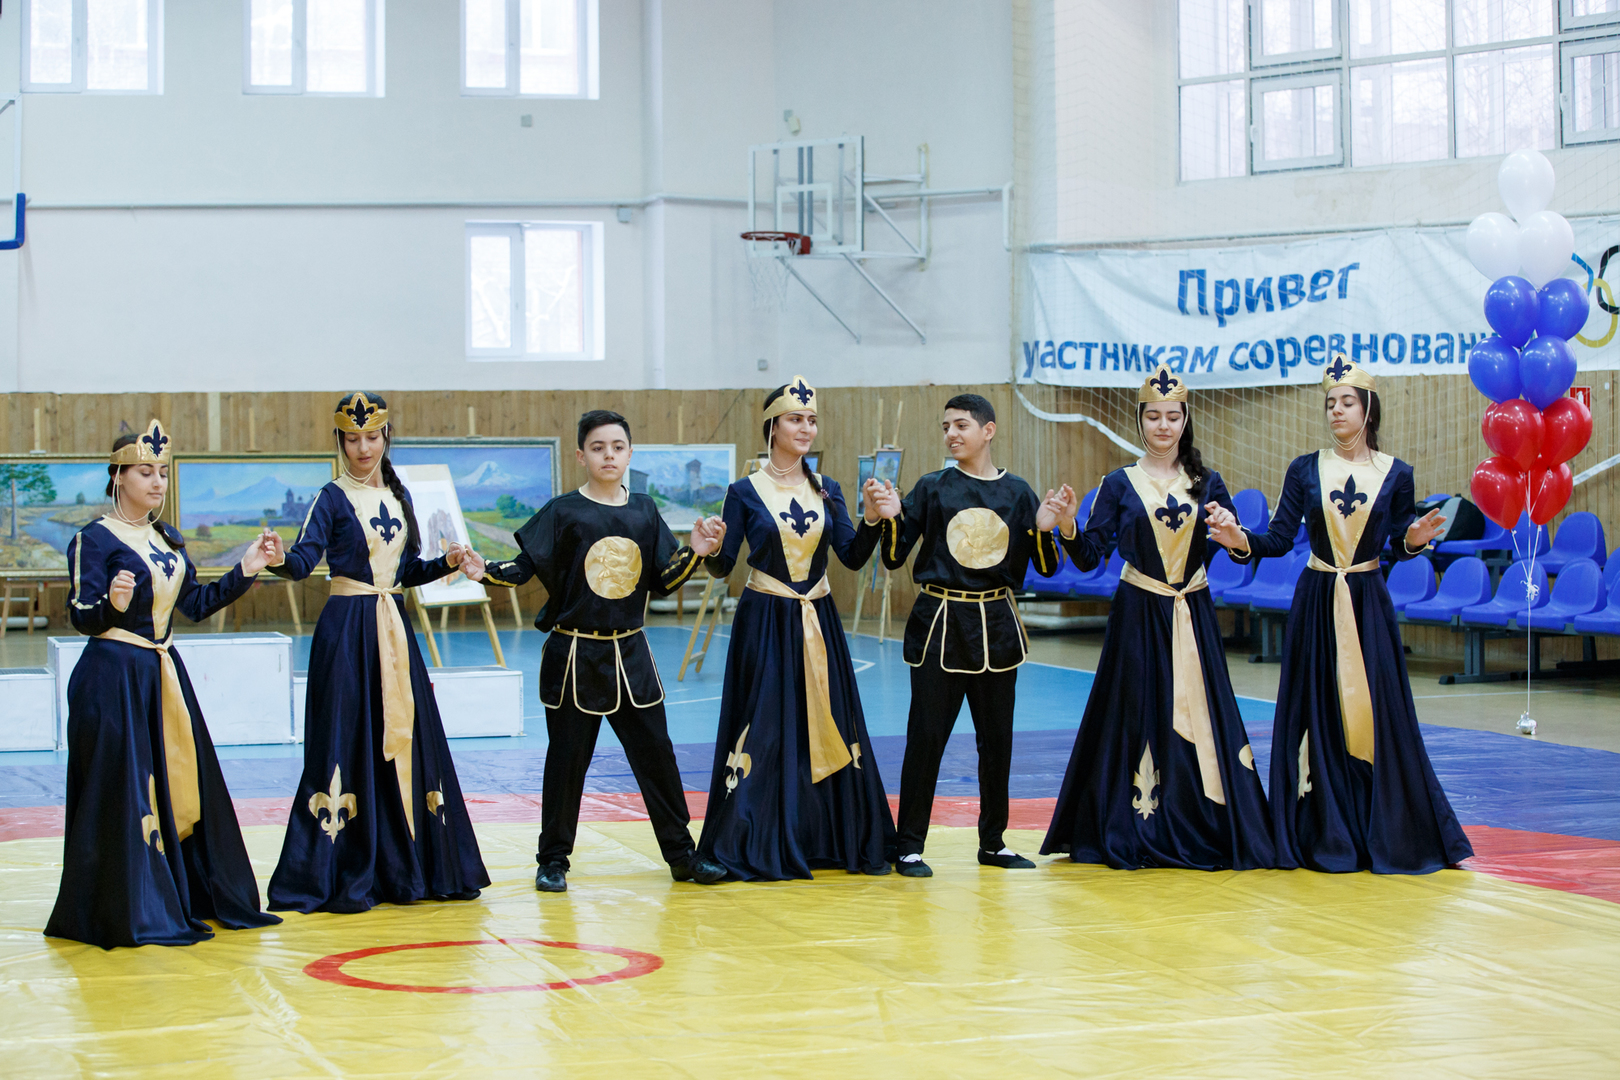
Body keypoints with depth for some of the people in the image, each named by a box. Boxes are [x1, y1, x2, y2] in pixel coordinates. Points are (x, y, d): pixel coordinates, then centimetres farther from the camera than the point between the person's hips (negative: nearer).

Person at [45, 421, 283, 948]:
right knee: (126, 794, -6)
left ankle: (194, 900, 21)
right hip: (114, 679, -8)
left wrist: (246, 570, 8)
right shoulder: (94, 539, -9)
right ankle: (132, 914, 0)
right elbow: (82, 617, -15)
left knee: (184, 785, 11)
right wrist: (113, 603, -35)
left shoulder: (167, 538, 13)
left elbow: (196, 604, 15)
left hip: (164, 676, 8)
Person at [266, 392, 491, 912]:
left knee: (405, 740, 7)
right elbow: (304, 560, -17)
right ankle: (341, 875, -1)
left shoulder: (398, 496, 13)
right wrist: (278, 559, -37)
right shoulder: (332, 499, -4)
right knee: (347, 743, -6)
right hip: (347, 629, -6)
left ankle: (407, 867, 16)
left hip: (394, 626, 6)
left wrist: (448, 562, 1)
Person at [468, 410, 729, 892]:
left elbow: (662, 582, 8)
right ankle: (553, 861, 15)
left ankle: (682, 854, 17)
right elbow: (523, 567, -7)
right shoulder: (564, 512, -5)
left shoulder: (644, 510, 6)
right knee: (567, 757, 3)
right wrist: (483, 570, -24)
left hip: (630, 653, 3)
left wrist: (694, 551, -6)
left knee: (655, 751, 7)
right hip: (574, 655, -3)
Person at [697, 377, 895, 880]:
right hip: (765, 621, -4)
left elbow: (852, 556, 0)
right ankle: (759, 847, 4)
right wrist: (709, 551, -25)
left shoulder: (825, 490, 8)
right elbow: (723, 565, -4)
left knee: (826, 726, 6)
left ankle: (837, 841, 15)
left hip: (818, 621, 4)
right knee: (765, 730, -4)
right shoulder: (745, 492, -2)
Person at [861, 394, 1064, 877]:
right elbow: (895, 557, -2)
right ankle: (909, 845, 5)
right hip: (940, 622, -2)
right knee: (926, 736, -2)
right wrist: (887, 517, -19)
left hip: (996, 624, 2)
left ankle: (993, 842, 23)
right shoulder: (932, 488, -1)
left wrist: (1045, 529, -14)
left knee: (996, 736, 10)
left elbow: (1045, 568, 5)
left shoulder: (1016, 492, 3)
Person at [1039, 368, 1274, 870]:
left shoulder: (1206, 482, 6)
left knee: (1199, 717, 0)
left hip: (1193, 616, 2)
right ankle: (1137, 833, 8)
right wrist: (1068, 526, -21)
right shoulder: (1119, 484, 1)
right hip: (1139, 616, -1)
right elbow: (1089, 557, -2)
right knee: (1139, 718, 0)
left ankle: (1203, 833, 7)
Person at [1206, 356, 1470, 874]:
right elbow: (1280, 539, -2)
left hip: (1368, 603, -1)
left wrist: (1415, 539, -14)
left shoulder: (1395, 474, 1)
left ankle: (1388, 833, 8)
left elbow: (1399, 544, 7)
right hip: (1316, 601, 1)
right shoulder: (1305, 469, 1)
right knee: (1317, 713, 2)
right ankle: (1325, 835, 11)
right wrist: (1240, 540, -20)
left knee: (1377, 714, -2)